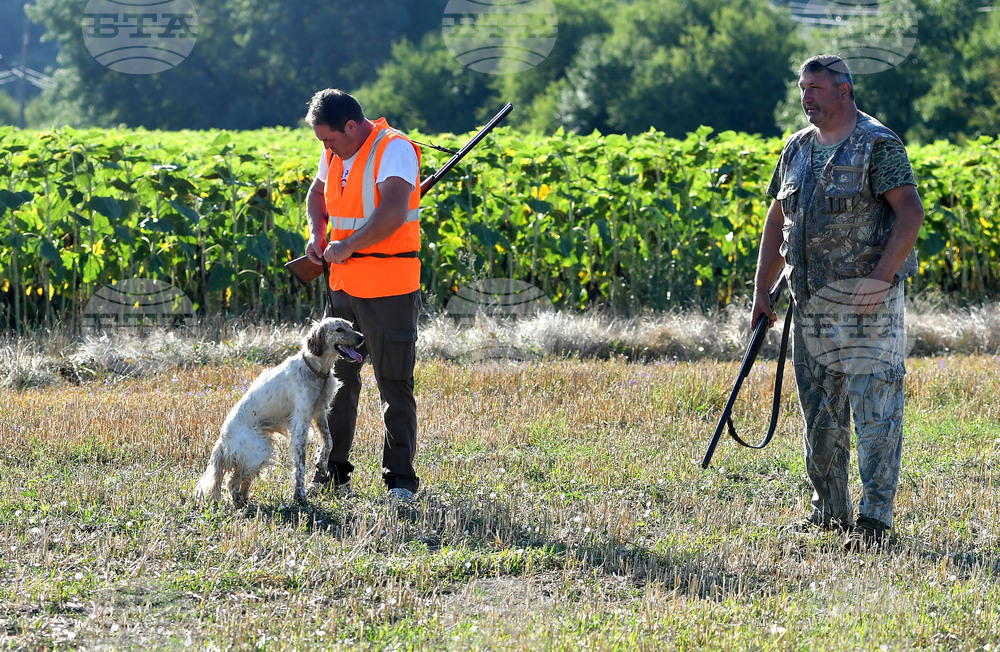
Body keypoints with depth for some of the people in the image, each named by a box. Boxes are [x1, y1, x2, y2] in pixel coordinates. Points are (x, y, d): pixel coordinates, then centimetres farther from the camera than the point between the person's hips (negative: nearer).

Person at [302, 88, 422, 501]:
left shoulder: (394, 150, -15)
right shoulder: (336, 154, 11)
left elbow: (393, 214, -29)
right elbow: (318, 193, 31)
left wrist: (347, 246, -19)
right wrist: (317, 233, 12)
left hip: (388, 289, -8)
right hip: (343, 285, 8)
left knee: (394, 384, -5)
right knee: (338, 378, 13)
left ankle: (400, 480, 0)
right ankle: (333, 474, 22)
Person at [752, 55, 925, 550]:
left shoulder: (878, 145, -7)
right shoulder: (797, 149, 14)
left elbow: (910, 211, -14)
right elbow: (777, 220, 19)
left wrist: (882, 276, -22)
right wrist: (761, 290, 13)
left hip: (867, 300, -7)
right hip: (810, 300, 7)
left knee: (874, 406, -9)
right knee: (818, 410, 11)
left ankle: (875, 519, -9)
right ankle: (828, 512, 22)